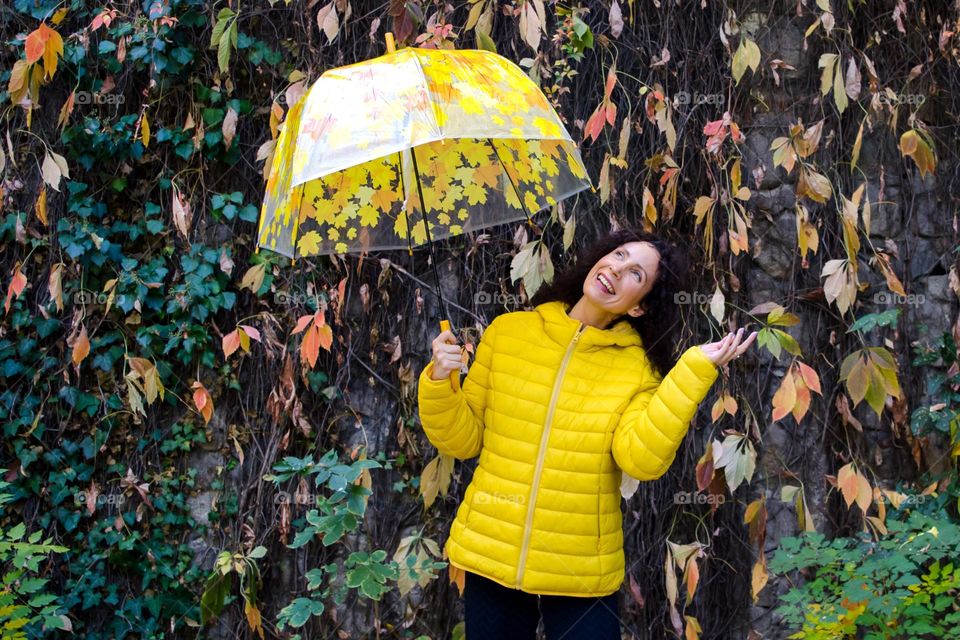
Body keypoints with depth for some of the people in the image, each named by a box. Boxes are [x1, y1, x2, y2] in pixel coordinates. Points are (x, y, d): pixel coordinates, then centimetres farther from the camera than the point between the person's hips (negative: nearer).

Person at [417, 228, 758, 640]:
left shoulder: (638, 365, -2)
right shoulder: (508, 331, 0)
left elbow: (642, 460, -19)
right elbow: (462, 440, 3)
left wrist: (694, 370, -20)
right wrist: (439, 382, -14)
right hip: (491, 556, 1)